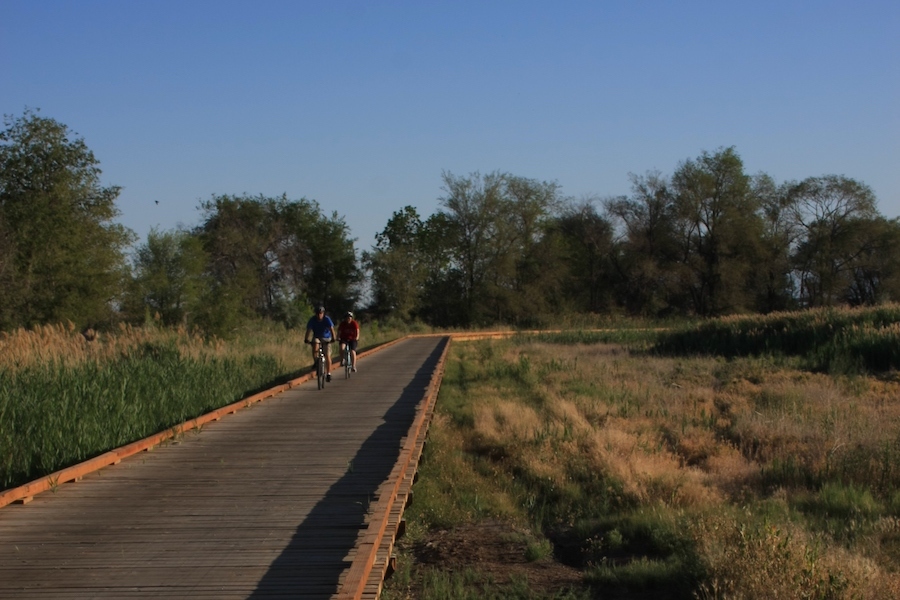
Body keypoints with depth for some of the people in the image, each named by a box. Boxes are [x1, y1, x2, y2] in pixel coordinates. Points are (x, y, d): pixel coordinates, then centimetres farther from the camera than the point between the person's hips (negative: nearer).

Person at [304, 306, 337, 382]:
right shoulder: (312, 320, -18)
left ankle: (328, 374, -1)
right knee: (315, 345, -33)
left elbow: (331, 329, -31)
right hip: (317, 337, 1)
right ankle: (315, 362, -12)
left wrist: (333, 338, -47)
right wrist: (306, 339, -43)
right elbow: (309, 329, -27)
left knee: (327, 356, -9)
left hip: (326, 338, -1)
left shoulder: (327, 319, -21)